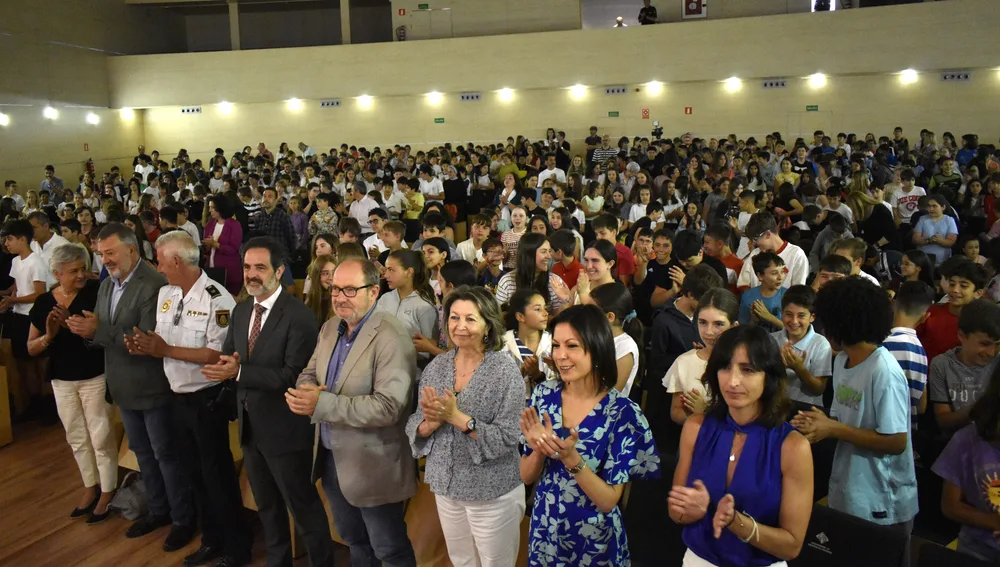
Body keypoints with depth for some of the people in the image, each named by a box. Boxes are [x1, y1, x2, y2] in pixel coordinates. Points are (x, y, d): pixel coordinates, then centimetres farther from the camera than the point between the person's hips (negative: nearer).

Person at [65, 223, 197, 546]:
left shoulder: (154, 286, -22)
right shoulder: (106, 285, 7)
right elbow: (103, 334, 8)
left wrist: (98, 331, -28)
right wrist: (85, 329, -14)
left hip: (152, 387, -8)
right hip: (124, 386, 8)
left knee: (166, 454, 5)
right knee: (143, 452, 20)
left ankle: (183, 519, 21)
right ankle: (158, 510, 37)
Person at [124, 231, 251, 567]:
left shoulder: (216, 299, -19)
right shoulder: (165, 294, 6)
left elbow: (218, 355, -23)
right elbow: (164, 340, 13)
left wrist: (166, 350, -23)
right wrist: (146, 346, -9)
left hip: (207, 400, -8)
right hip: (178, 397, 8)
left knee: (217, 474, 4)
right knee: (196, 471, 19)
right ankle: (211, 539, 37)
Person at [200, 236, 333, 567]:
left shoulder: (298, 316, -20)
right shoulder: (240, 310, 6)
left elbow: (293, 375, -25)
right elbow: (227, 358, 7)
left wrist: (239, 373, -29)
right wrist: (228, 363, -17)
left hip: (284, 428, -8)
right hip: (249, 425, 8)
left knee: (303, 505, 7)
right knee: (266, 505, 24)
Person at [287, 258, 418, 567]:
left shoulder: (391, 337, -23)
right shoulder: (329, 328, 4)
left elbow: (388, 406, -30)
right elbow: (309, 374, 10)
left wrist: (321, 403, -30)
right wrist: (305, 390, -15)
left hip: (372, 464, -7)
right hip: (330, 457, 8)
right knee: (354, 540, 26)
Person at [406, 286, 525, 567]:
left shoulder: (506, 370, -16)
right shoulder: (436, 366, -2)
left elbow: (507, 437, -20)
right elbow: (415, 425, 0)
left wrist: (456, 417, -27)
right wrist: (431, 423, -22)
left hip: (492, 492, -4)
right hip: (445, 486, 5)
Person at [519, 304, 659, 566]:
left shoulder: (623, 413, -19)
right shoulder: (544, 395, -9)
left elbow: (608, 500, -17)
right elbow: (526, 476, -2)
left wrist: (571, 458, -31)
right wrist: (539, 449, -22)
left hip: (593, 543, -3)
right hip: (544, 533, 4)